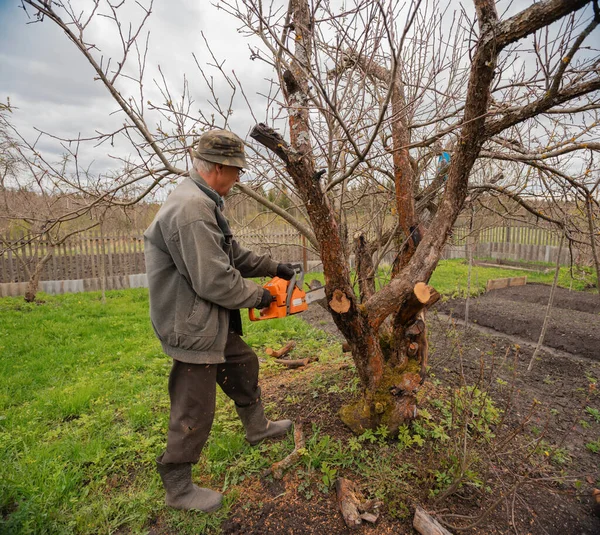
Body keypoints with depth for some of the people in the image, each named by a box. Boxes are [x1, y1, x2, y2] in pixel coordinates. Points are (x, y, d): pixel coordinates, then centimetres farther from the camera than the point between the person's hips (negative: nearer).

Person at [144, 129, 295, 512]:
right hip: (193, 327, -10)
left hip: (212, 321, 10)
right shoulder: (192, 209, -26)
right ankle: (178, 488, 31)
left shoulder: (204, 202, 8)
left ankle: (257, 427, 49)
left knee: (243, 365, 25)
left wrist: (272, 267, 10)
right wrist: (259, 296, -13)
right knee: (195, 411, 7)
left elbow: (233, 254, 15)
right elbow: (215, 281, -29)